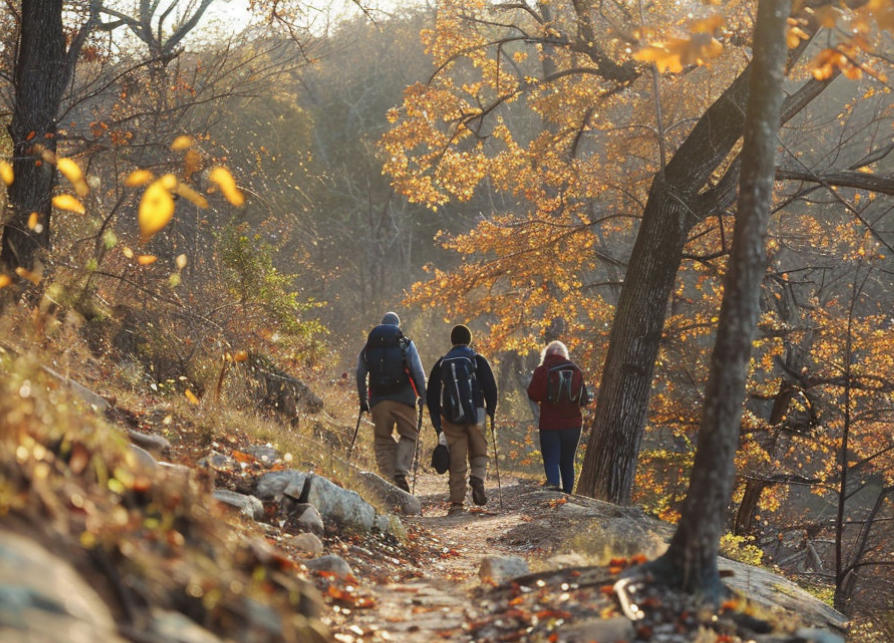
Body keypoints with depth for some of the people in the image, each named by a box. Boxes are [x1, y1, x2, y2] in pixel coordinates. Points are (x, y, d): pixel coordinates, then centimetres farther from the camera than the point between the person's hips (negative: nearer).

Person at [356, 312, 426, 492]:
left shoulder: (368, 347, 13)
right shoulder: (405, 344, 5)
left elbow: (360, 376, 12)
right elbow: (418, 372, -2)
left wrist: (363, 401, 17)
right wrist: (423, 396, 3)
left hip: (378, 401, 2)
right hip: (403, 399, -2)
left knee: (382, 439, 11)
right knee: (409, 435, 7)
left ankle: (389, 475, 1)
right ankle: (401, 472, -12)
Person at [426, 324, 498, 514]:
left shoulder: (441, 364, 10)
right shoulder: (478, 361, 3)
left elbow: (431, 396, 10)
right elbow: (491, 388, -3)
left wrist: (438, 425, 13)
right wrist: (491, 413, 9)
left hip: (451, 418, 1)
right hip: (475, 416, -1)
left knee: (457, 462, 4)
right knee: (479, 454, 13)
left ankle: (457, 501, -2)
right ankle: (478, 478, -16)